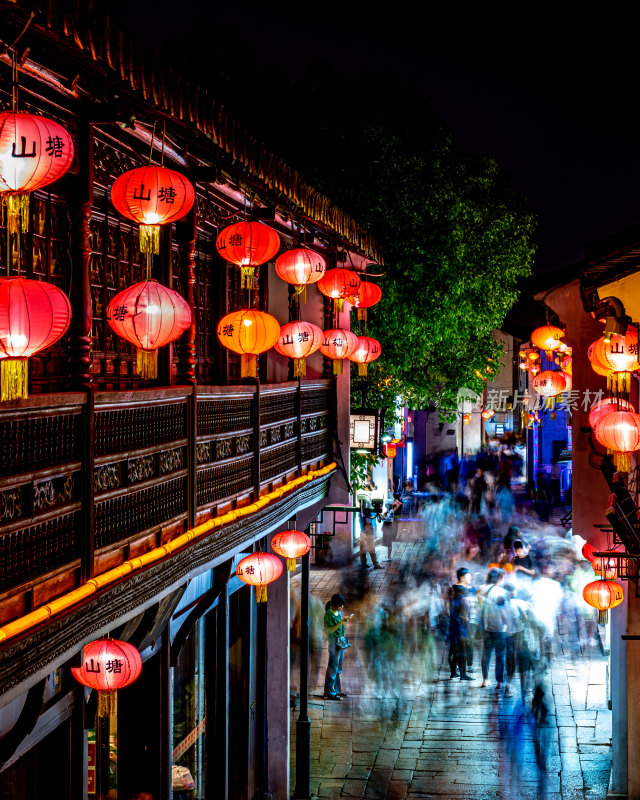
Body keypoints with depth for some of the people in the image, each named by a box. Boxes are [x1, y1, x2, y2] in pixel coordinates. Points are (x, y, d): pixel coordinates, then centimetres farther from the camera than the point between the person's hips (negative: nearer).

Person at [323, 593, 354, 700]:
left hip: (341, 641, 9)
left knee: (338, 668, 15)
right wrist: (341, 621, -29)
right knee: (333, 668, -7)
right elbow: (330, 629, -24)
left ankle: (337, 690, 23)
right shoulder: (329, 614, -17)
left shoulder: (338, 612, 10)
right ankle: (329, 693, -3)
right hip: (334, 642, -9)